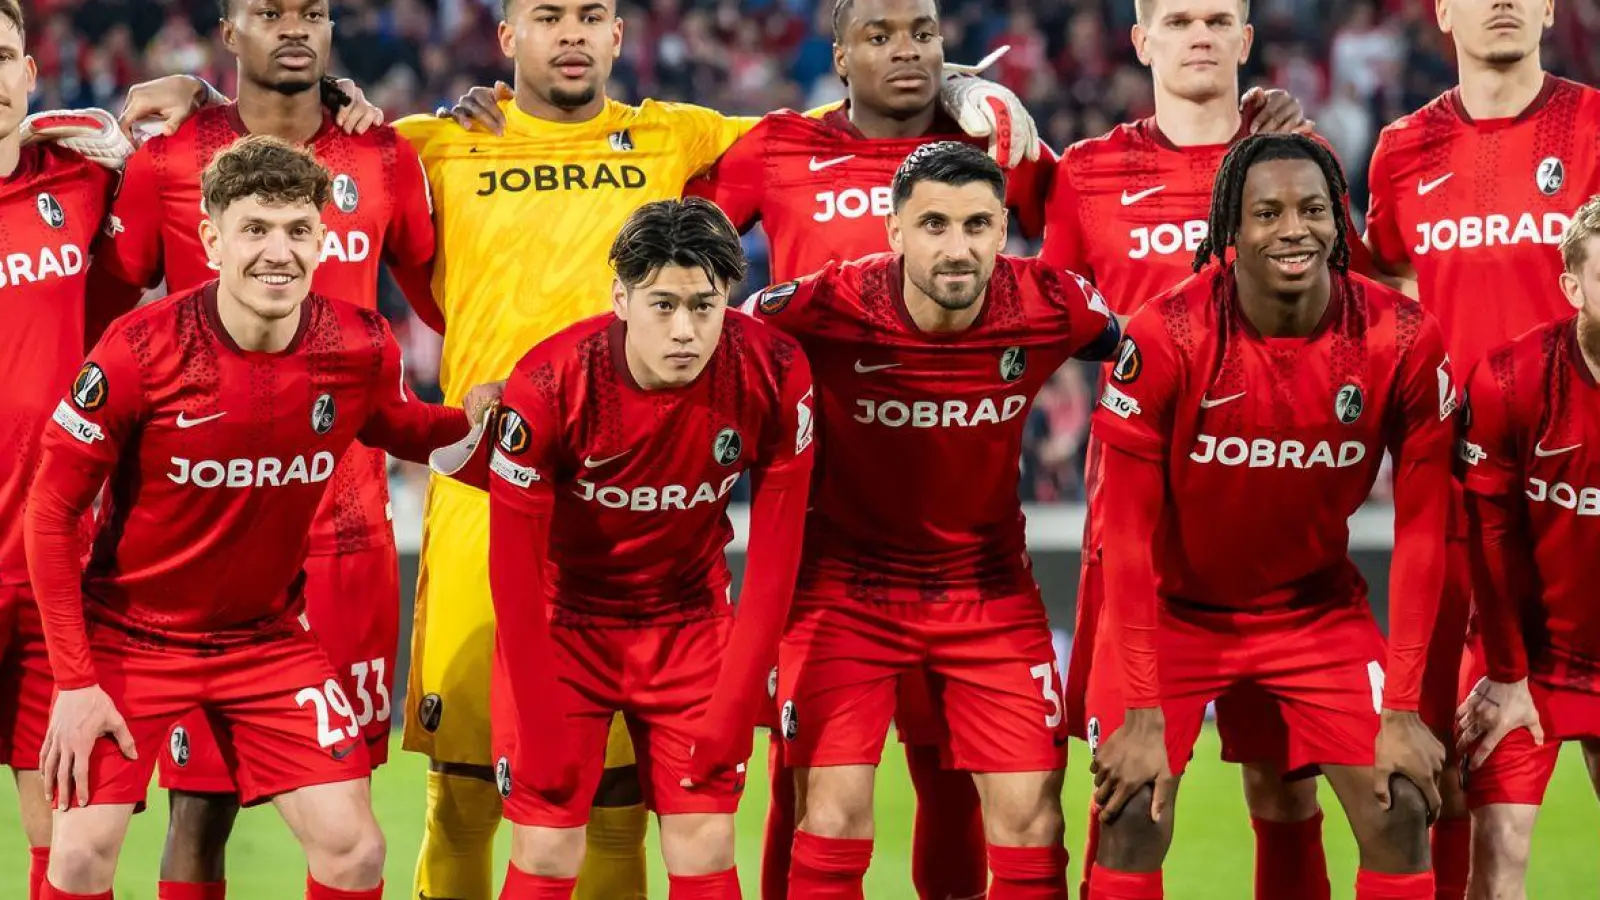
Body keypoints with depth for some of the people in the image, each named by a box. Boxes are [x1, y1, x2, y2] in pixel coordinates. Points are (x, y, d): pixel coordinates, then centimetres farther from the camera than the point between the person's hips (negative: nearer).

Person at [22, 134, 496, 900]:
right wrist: (74, 680, -15)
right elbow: (51, 511, -13)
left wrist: (475, 415, -12)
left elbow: (401, 432, 11)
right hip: (129, 634, -3)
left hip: (267, 634, 3)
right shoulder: (141, 350, -22)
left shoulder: (362, 349, -13)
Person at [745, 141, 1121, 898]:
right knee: (833, 822, -9)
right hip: (848, 584, -2)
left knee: (1031, 822, -1)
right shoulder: (827, 308, -21)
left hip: (990, 586, 2)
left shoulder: (1051, 308, -15)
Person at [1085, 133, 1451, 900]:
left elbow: (1420, 531, -10)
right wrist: (1142, 712, -20)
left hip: (1318, 605, 2)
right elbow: (1129, 531, -18)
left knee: (1400, 813, -7)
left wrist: (1402, 709, -13)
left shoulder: (1402, 341, -18)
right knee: (1133, 817, -14)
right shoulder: (1165, 337, -24)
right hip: (1176, 605, -2)